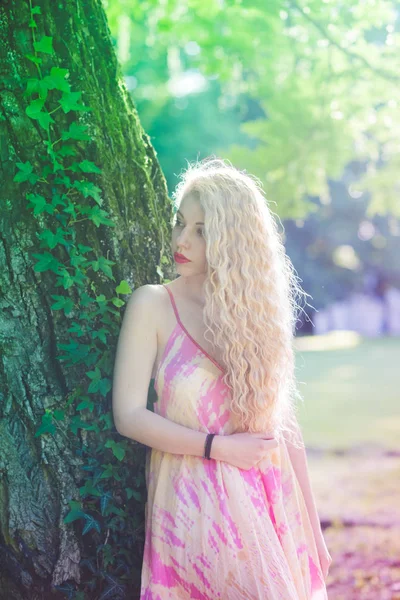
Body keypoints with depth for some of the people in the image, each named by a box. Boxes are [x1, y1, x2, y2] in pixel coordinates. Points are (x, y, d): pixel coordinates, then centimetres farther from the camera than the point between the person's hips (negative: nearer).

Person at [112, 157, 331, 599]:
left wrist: (311, 532, 9)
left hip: (270, 500, 4)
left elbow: (283, 426, 9)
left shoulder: (255, 309, 7)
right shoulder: (153, 305, -4)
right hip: (195, 504, -4)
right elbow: (128, 416, -9)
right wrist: (219, 446, -12)